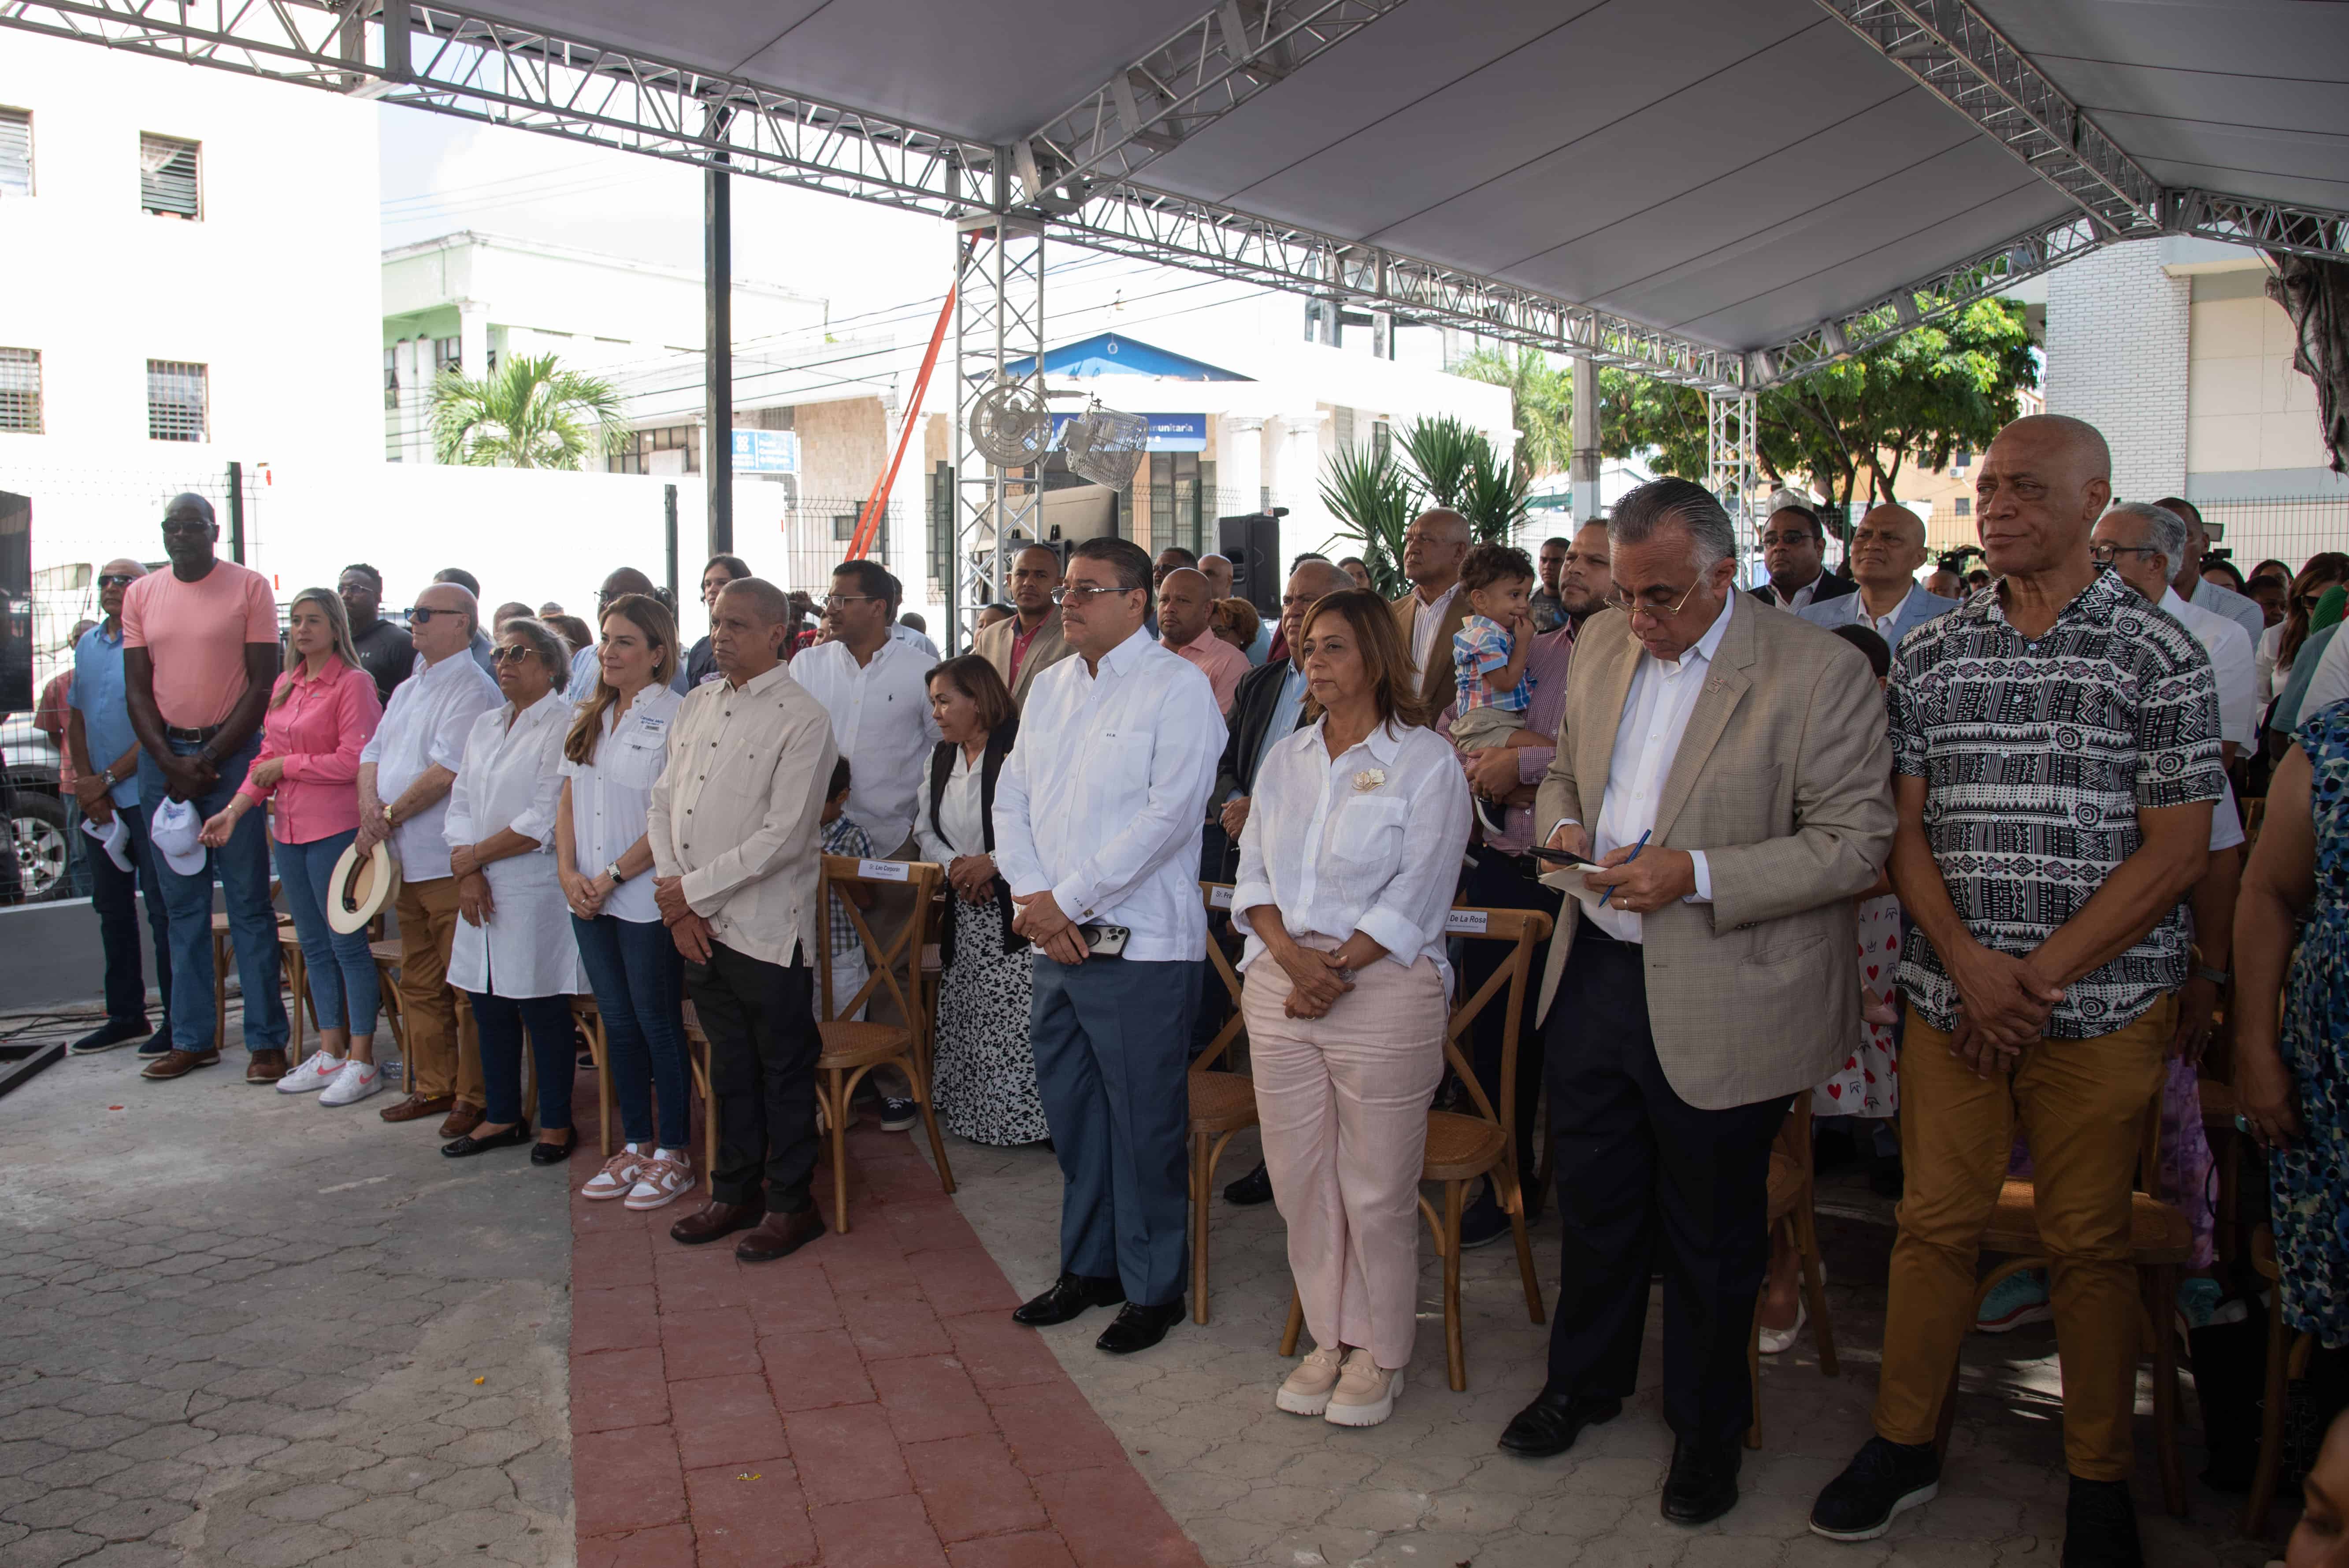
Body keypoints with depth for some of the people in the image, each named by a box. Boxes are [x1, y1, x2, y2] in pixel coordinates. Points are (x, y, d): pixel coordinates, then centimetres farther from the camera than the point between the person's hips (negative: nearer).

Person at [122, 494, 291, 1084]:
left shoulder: (249, 587, -1)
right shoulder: (141, 595, 10)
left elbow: (262, 684, -5)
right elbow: (137, 690, 8)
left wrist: (210, 758, -11)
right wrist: (171, 764, -6)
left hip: (232, 753, -4)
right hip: (163, 757, 4)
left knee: (249, 902, -2)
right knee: (182, 904, 7)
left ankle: (266, 1040, 2)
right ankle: (192, 1038, 14)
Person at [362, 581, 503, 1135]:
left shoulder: (472, 689, -11)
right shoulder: (408, 690, 18)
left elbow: (447, 770, -19)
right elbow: (374, 753, 16)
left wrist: (389, 817, -12)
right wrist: (369, 803, -4)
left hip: (450, 864, -9)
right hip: (404, 863, 9)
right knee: (418, 985, 15)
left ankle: (476, 1097, 5)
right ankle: (433, 1087, 25)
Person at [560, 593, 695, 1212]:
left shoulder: (677, 718, -11)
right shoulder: (589, 719, 12)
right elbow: (569, 801, 13)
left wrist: (614, 875, -15)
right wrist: (569, 873, -1)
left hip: (647, 900, -7)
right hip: (590, 902, 7)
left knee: (659, 1024, 3)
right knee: (619, 1023, 14)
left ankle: (674, 1153, 15)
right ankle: (635, 1145, 26)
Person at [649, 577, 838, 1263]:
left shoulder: (803, 719, -11)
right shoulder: (697, 704, 10)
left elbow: (784, 835, -17)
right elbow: (663, 803, 10)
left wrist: (694, 889, -13)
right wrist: (678, 905, -2)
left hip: (766, 927, -6)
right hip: (696, 924, 6)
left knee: (784, 1070, 6)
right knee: (729, 1064, 18)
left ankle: (790, 1203, 20)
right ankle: (735, 1191, 31)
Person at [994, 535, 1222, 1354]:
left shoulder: (1178, 688, -7)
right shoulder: (1049, 687, 14)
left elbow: (1169, 813, -16)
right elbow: (1012, 800, 12)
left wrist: (1065, 899, -14)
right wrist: (1032, 902, -5)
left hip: (1139, 942, -7)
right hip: (1054, 943, 7)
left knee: (1144, 1123, 2)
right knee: (1070, 1111, 15)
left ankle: (1153, 1287, 17)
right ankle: (1089, 1265, 31)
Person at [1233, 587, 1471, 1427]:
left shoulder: (1425, 761, -4)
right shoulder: (1285, 758, 13)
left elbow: (1417, 892, -10)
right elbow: (1253, 871, 9)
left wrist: (1336, 967, -15)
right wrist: (1287, 951, -9)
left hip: (1383, 990, -5)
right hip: (1278, 986, 5)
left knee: (1376, 1190, 2)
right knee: (1299, 1178, 10)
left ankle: (1380, 1354, 20)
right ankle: (1328, 1337, 27)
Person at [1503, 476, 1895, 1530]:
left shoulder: (1819, 672, -14)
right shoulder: (1600, 647, 5)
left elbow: (1856, 842, -16)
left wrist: (1696, 876, -25)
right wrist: (1563, 822, -5)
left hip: (1720, 1001, -5)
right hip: (1594, 972, 5)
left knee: (1710, 1234, 13)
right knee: (1594, 1202, 20)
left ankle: (1707, 1430, 35)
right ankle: (1584, 1381, 43)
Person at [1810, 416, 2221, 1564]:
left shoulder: (2159, 655, -3)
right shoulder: (1928, 654, 6)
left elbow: (2176, 853, -7)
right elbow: (1904, 829, 5)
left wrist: (2037, 976, -12)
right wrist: (1969, 963, -10)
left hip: (2100, 1003, -2)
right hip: (1950, 994, 3)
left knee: (2088, 1240, 7)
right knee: (1936, 1220, 9)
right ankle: (1903, 1445, 24)